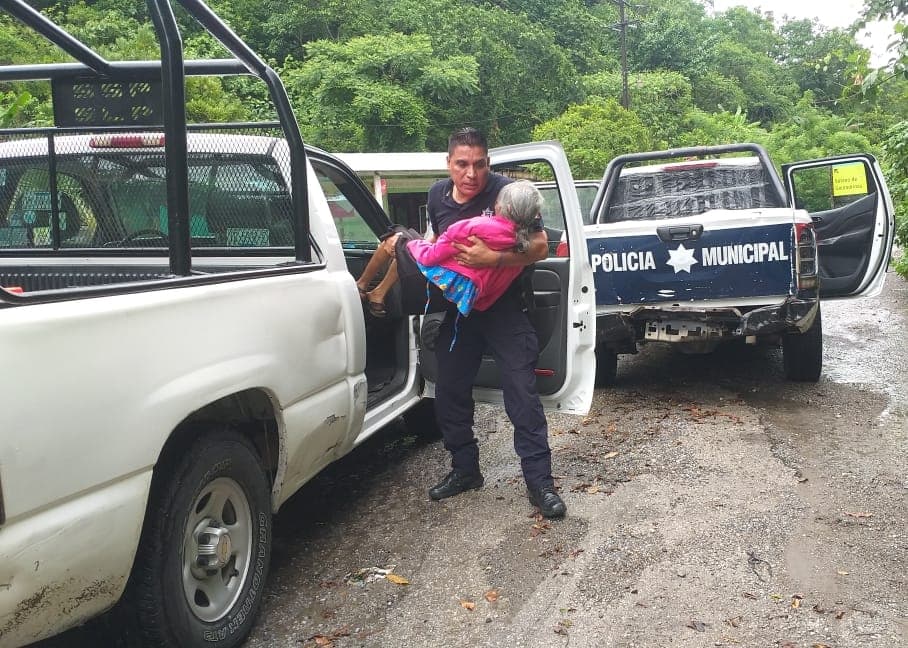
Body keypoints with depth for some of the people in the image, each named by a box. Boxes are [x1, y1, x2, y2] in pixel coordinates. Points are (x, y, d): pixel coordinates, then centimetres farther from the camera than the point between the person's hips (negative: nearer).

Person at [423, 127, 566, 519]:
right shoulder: (438, 196, 2)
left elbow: (540, 248, -21)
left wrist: (492, 258, -34)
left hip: (504, 309, -6)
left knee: (522, 394, -9)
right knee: (449, 393, 10)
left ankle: (539, 482, -2)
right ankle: (465, 470, 27)